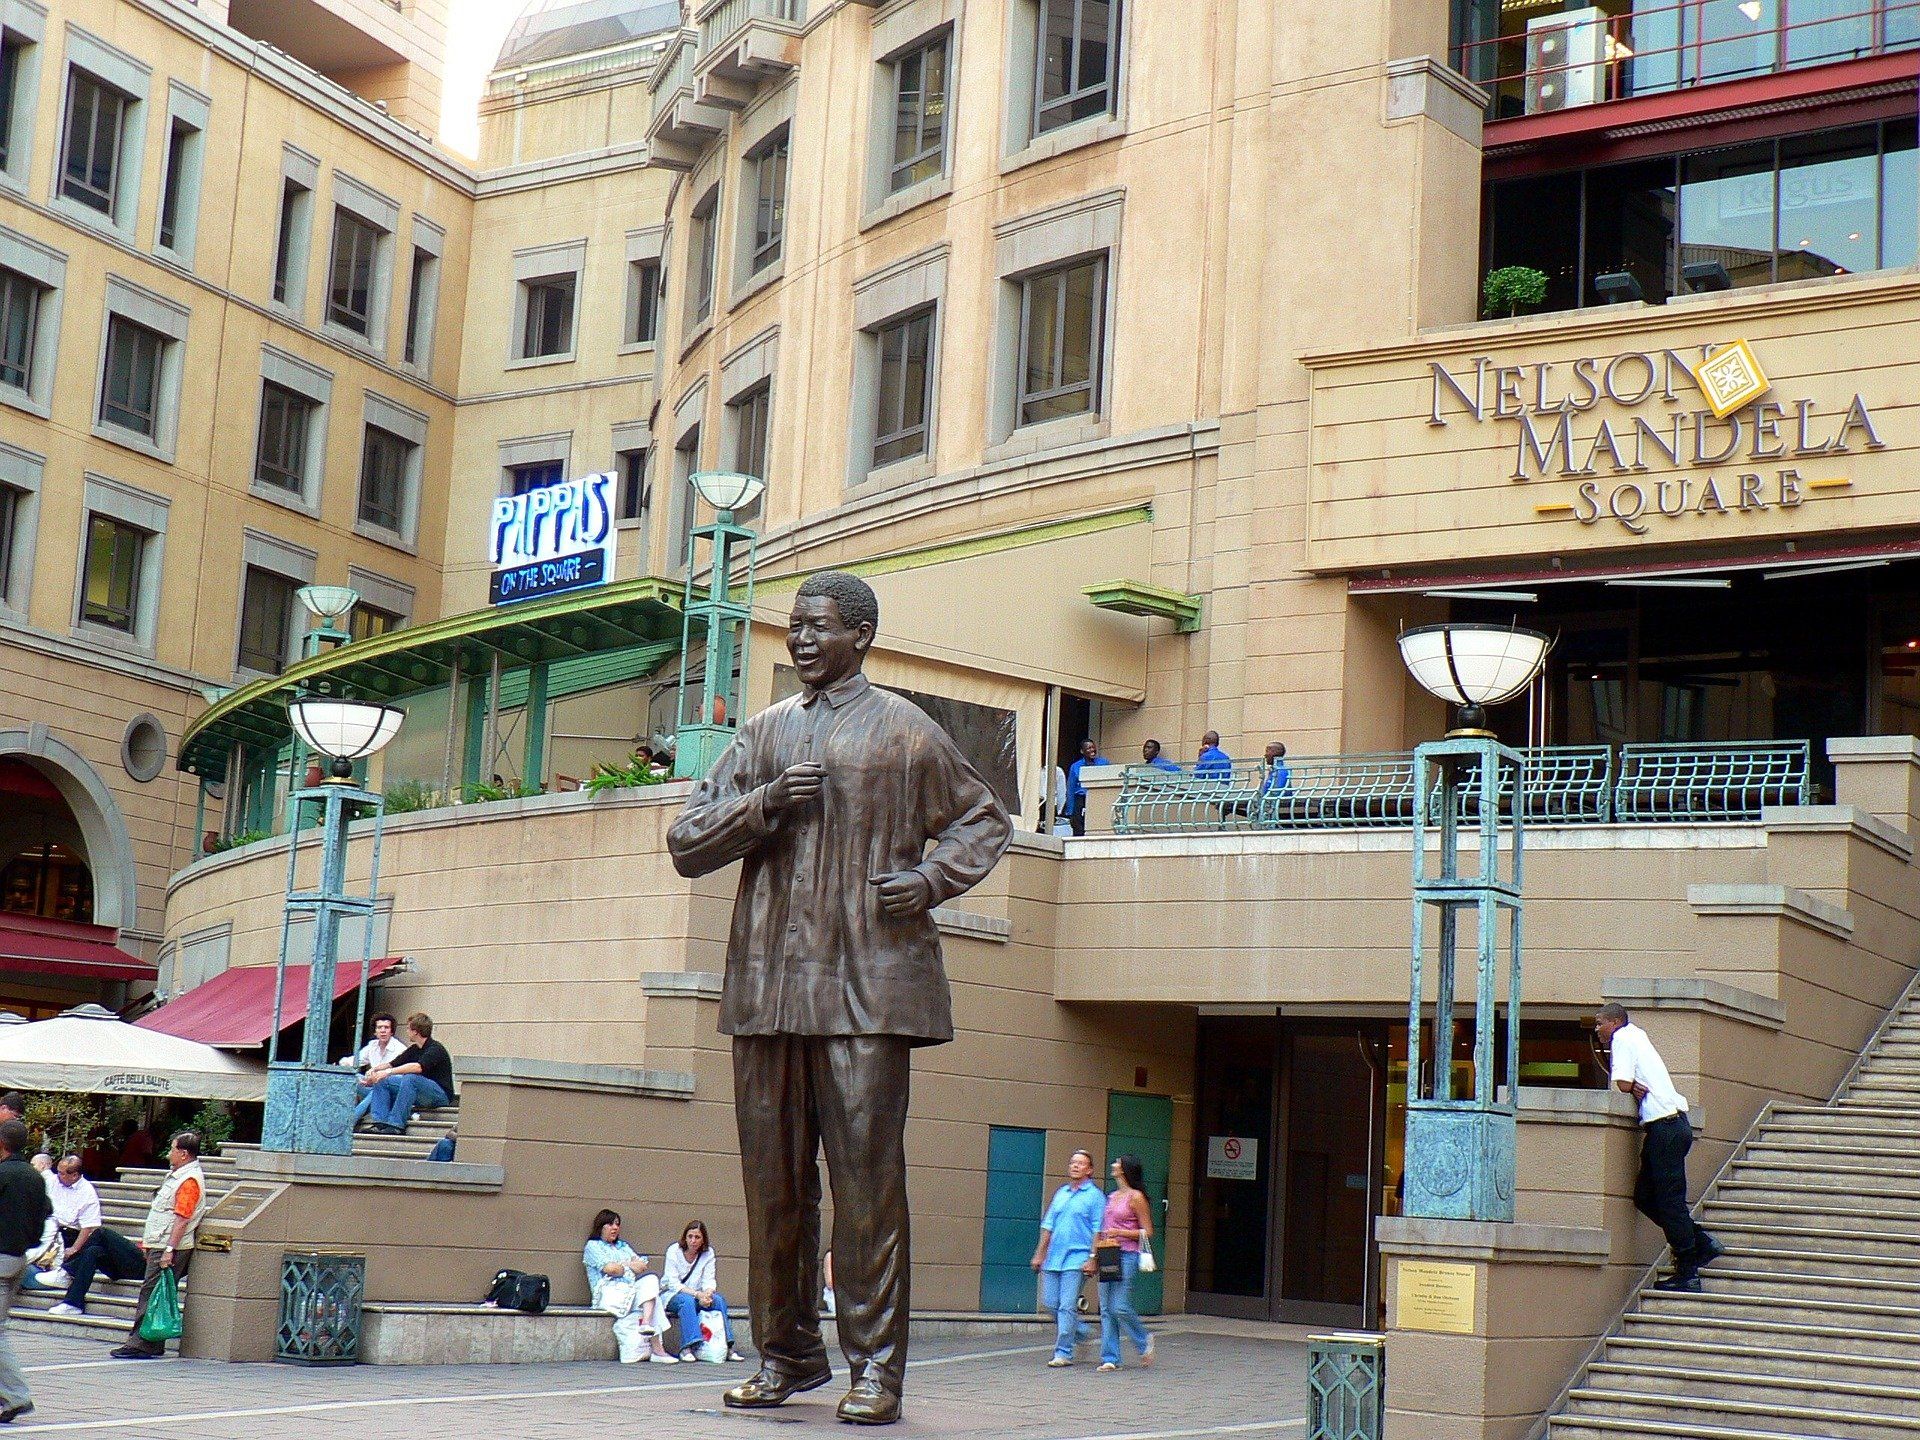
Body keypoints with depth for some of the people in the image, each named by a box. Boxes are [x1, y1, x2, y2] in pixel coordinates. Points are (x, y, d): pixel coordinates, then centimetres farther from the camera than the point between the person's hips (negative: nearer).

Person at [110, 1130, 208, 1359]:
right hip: (159, 1246, 10)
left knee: (152, 1296, -9)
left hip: (169, 1248, -10)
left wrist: (169, 1250, -26)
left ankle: (140, 1345, -8)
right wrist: (147, 1242, 25)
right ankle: (151, 1346, 14)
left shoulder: (189, 1180, -16)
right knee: (151, 1296, 11)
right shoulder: (176, 1175, 18)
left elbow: (182, 1219, -22)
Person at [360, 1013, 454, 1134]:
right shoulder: (414, 1049, 12)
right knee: (382, 1081, 0)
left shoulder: (435, 1049, -15)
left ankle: (397, 1124, -35)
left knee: (410, 1078, -35)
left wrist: (389, 1072, -34)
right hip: (422, 1095, 9)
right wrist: (374, 1070, -5)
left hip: (441, 1095, -9)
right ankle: (380, 1122, -16)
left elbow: (418, 1067, -32)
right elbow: (392, 1064, 14)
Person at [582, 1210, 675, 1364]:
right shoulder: (593, 1246, 11)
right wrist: (630, 1267, 6)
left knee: (651, 1279, -28)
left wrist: (620, 1268, -4)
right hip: (609, 1292, -6)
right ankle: (656, 1347, -38)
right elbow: (609, 1268, -7)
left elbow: (642, 1265, 14)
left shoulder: (623, 1246, 31)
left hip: (633, 1287, 6)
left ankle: (646, 1323, -48)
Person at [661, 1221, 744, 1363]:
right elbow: (673, 1284, -17)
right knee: (688, 1300, -36)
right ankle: (687, 1348, -45)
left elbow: (709, 1281, -4)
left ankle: (727, 1346, -27)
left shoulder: (708, 1253, 0)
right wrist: (697, 1294, -29)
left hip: (697, 1294, 4)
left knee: (718, 1299, -24)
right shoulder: (674, 1251, -11)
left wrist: (707, 1294, -29)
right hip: (671, 1295, -4)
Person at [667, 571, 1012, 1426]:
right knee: (773, 1177, 7)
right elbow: (687, 843, 13)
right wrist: (766, 803, -4)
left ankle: (875, 1367, -1)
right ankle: (786, 1353, 18)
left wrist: (930, 879, -3)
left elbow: (983, 822, 15)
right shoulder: (763, 735, 17)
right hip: (767, 984, 4)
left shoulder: (904, 731, 7)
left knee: (867, 1177, -6)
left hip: (868, 983, -4)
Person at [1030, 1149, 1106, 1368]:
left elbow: (1098, 1231, -6)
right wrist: (1040, 1253, 14)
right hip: (1054, 1257, 6)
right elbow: (1048, 1225, 19)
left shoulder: (1095, 1196, -1)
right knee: (1050, 1303, 6)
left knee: (1067, 1307, -9)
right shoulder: (1061, 1193, 17)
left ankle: (1064, 1352, -5)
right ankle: (1080, 1332, 27)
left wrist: (1092, 1259, -14)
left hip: (1077, 1258, -6)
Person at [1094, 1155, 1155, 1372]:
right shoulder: (1112, 1197, 18)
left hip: (1127, 1256, -7)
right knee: (1106, 1310, 2)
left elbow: (1147, 1233, -6)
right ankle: (1110, 1358, 3)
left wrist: (1120, 1233, -16)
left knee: (1120, 1307, -12)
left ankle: (1143, 1342, 12)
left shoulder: (1136, 1197, -4)